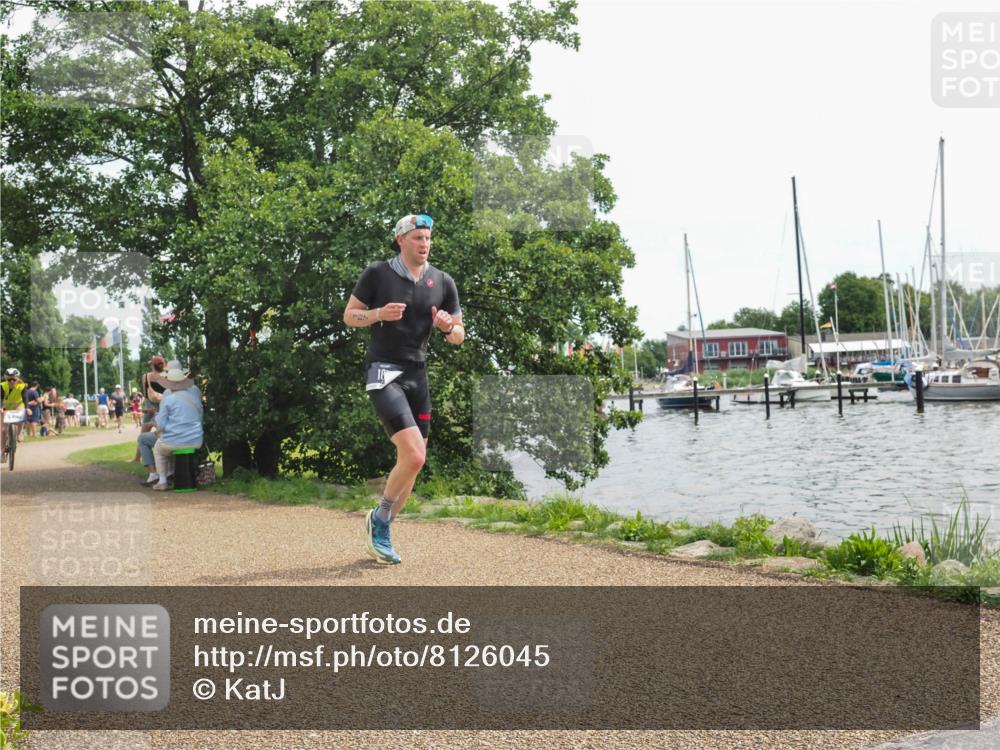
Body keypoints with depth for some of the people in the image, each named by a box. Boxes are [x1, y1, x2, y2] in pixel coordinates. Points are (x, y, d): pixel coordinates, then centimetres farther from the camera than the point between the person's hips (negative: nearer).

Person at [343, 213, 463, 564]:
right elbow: (349, 316, 2)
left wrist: (447, 327, -12)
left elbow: (459, 336, 11)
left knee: (412, 462, 6)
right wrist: (379, 314, -17)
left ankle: (381, 532, 24)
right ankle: (380, 519, 5)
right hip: (384, 373, -5)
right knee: (413, 456, -19)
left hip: (418, 375, 5)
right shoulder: (378, 273, -3)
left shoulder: (443, 282, 7)